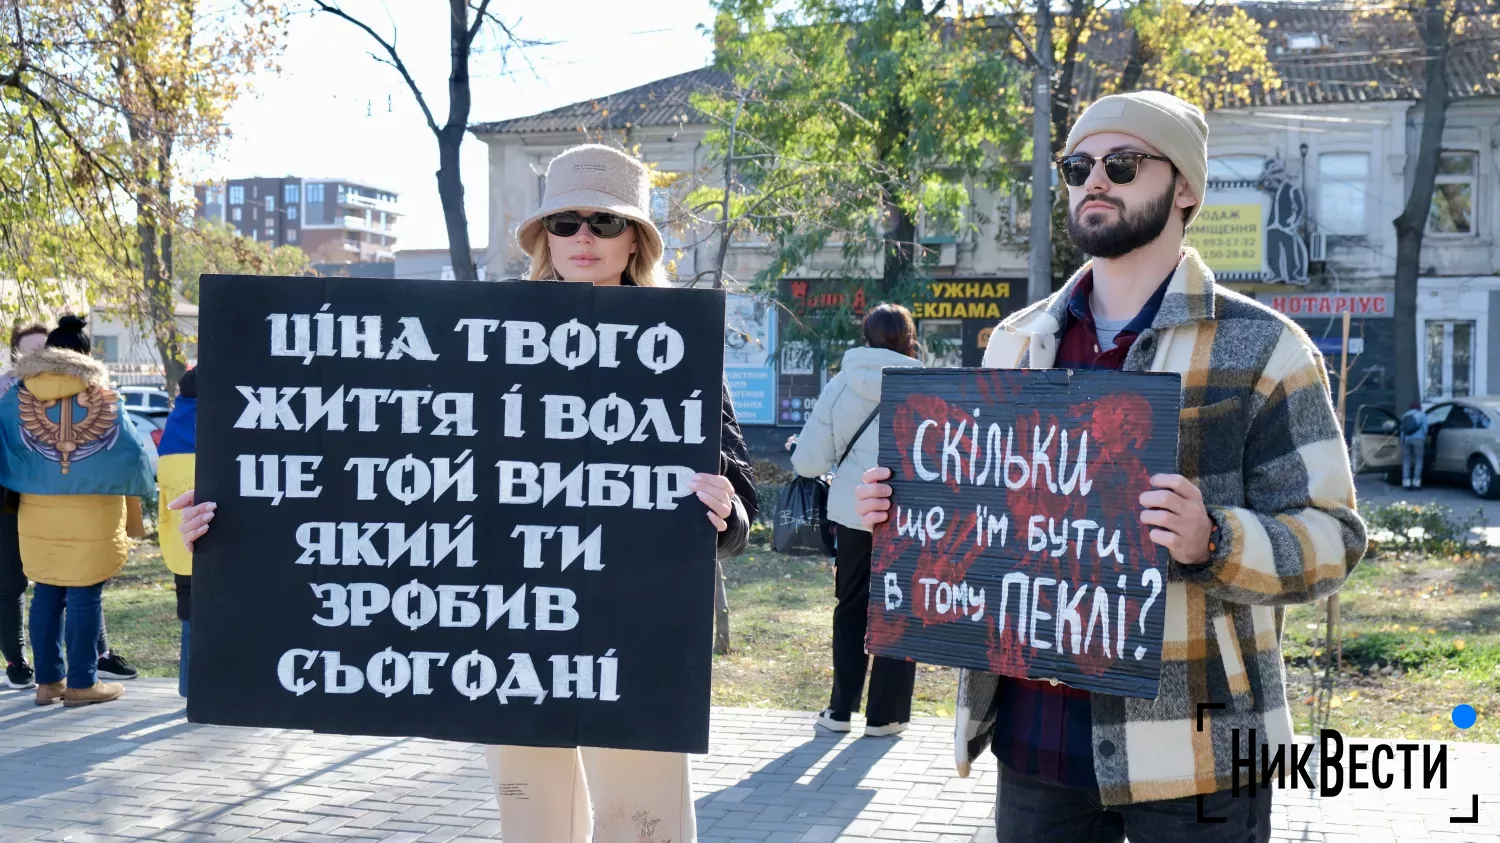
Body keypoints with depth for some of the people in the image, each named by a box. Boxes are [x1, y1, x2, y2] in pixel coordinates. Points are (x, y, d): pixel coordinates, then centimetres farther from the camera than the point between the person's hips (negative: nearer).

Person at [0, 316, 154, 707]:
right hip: (92, 513, -3)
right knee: (84, 597, 0)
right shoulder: (103, 398, -5)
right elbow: (129, 455, -3)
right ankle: (82, 683, 4)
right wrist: (134, 513, 8)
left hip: (38, 512, 3)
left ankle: (48, 681, 15)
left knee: (46, 594, 11)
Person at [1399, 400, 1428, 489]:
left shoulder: (1405, 415, 20)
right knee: (1419, 460, 3)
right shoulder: (1422, 415, 10)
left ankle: (1406, 482, 0)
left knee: (1406, 461, 6)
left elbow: (1402, 428, 11)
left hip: (1405, 439, 3)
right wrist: (1424, 438, 16)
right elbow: (1425, 428, 3)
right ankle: (1416, 482, -3)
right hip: (1417, 439, -3)